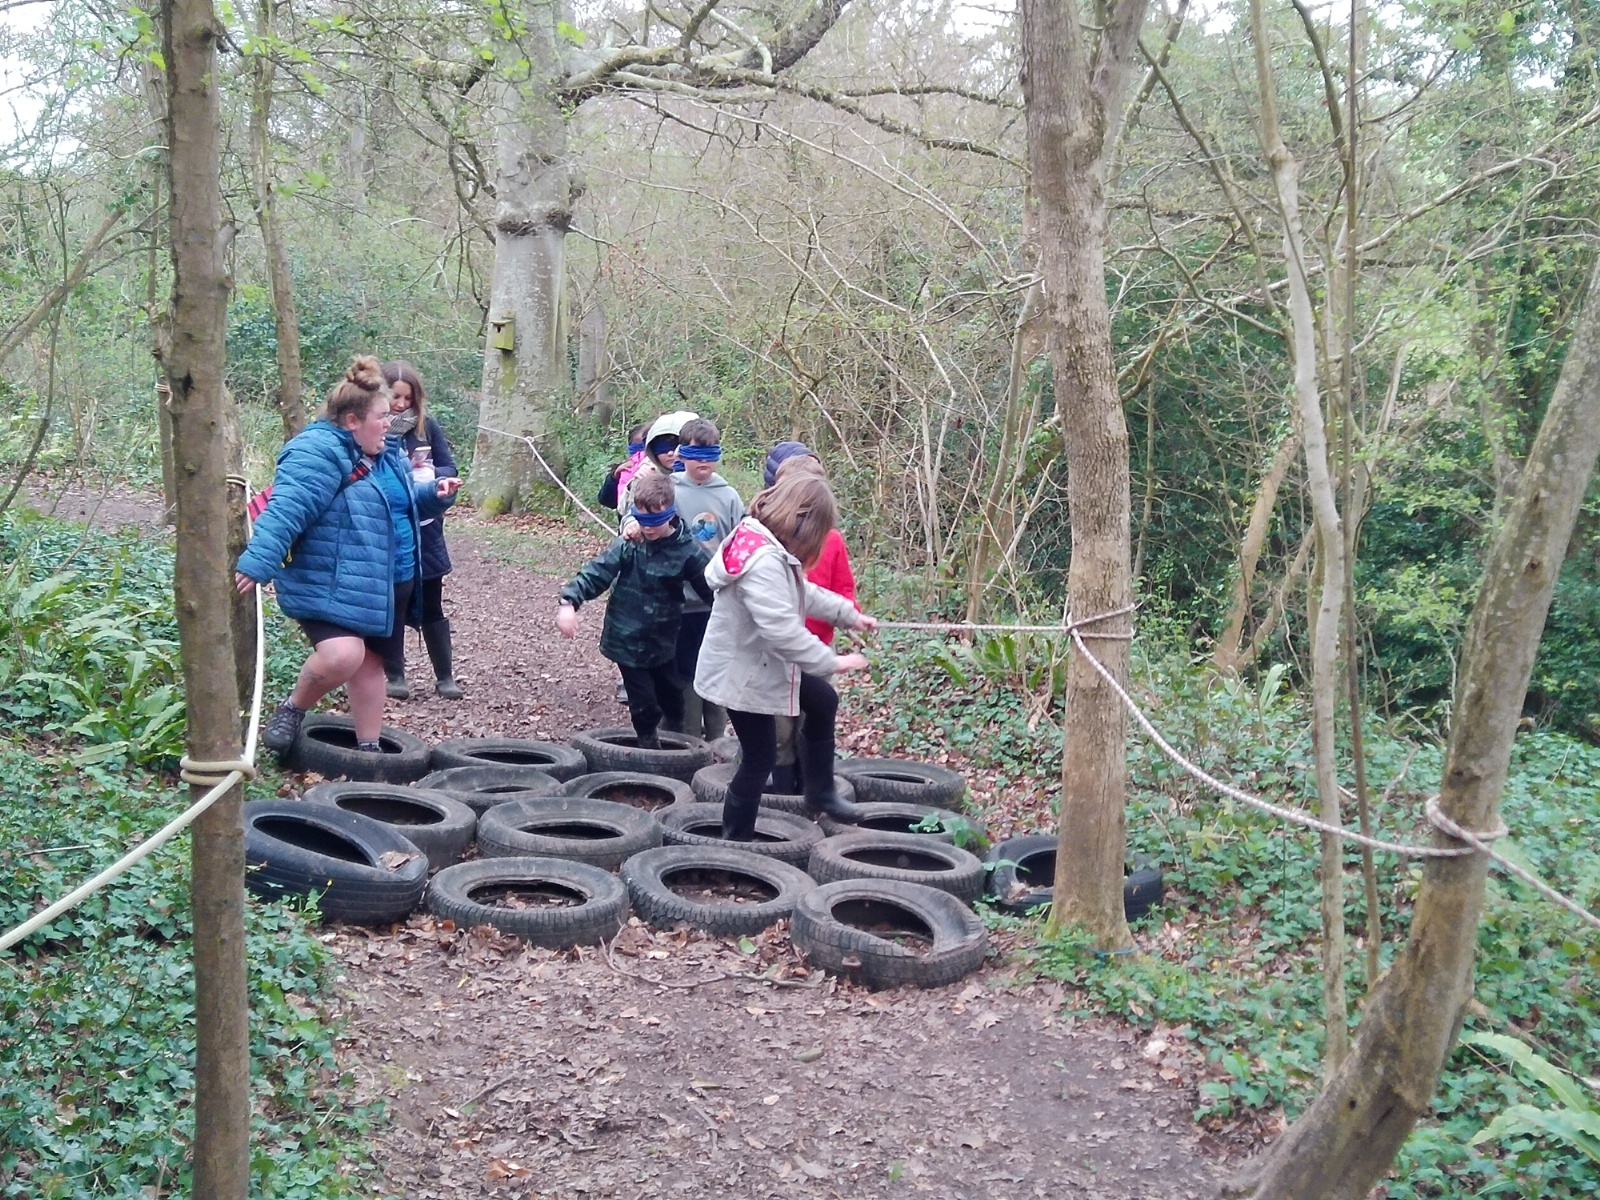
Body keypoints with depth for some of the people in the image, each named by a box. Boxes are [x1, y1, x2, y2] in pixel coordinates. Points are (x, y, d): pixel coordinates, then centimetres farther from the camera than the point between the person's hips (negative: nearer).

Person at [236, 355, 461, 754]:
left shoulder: (386, 454, 13)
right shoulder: (318, 453, -17)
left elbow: (405, 504, 27)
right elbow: (286, 510, -27)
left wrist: (434, 494, 6)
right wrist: (258, 564, -35)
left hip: (386, 587, 9)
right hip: (332, 587, -9)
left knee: (369, 663, 14)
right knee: (342, 655, -24)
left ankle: (368, 747, 26)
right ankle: (292, 710, 5)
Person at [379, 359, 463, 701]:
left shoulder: (427, 426, 0)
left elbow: (450, 469, 2)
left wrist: (429, 476, -18)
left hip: (425, 532, 2)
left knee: (431, 608, 10)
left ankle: (445, 676, 17)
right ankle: (394, 675, 20)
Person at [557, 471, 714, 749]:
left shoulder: (687, 551, -10)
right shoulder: (629, 544, -10)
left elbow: (710, 591, -2)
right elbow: (596, 572, -15)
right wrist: (569, 601, -29)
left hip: (662, 643, 1)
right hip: (627, 641, -1)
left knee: (673, 702, 16)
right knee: (645, 708, 2)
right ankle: (650, 750, 24)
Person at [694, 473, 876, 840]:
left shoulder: (772, 549, 2)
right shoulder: (764, 561, -32)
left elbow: (803, 592, 18)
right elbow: (782, 630, -36)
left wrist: (849, 614, 19)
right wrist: (832, 661, -27)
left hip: (767, 665, 11)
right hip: (743, 673, -11)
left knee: (824, 702, 23)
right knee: (759, 759, 1)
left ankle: (820, 794, 36)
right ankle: (735, 841, 16)